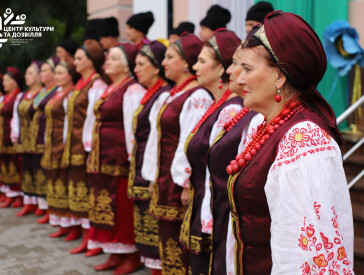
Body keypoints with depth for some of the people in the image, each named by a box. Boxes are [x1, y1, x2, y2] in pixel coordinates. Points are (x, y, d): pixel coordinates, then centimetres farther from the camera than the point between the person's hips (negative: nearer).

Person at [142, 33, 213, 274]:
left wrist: (186, 183, -22)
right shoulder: (171, 96, 15)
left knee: (183, 246, 0)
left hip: (181, 181, -9)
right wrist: (153, 177, 16)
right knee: (167, 239, 16)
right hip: (164, 179, 9)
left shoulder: (197, 97, -15)